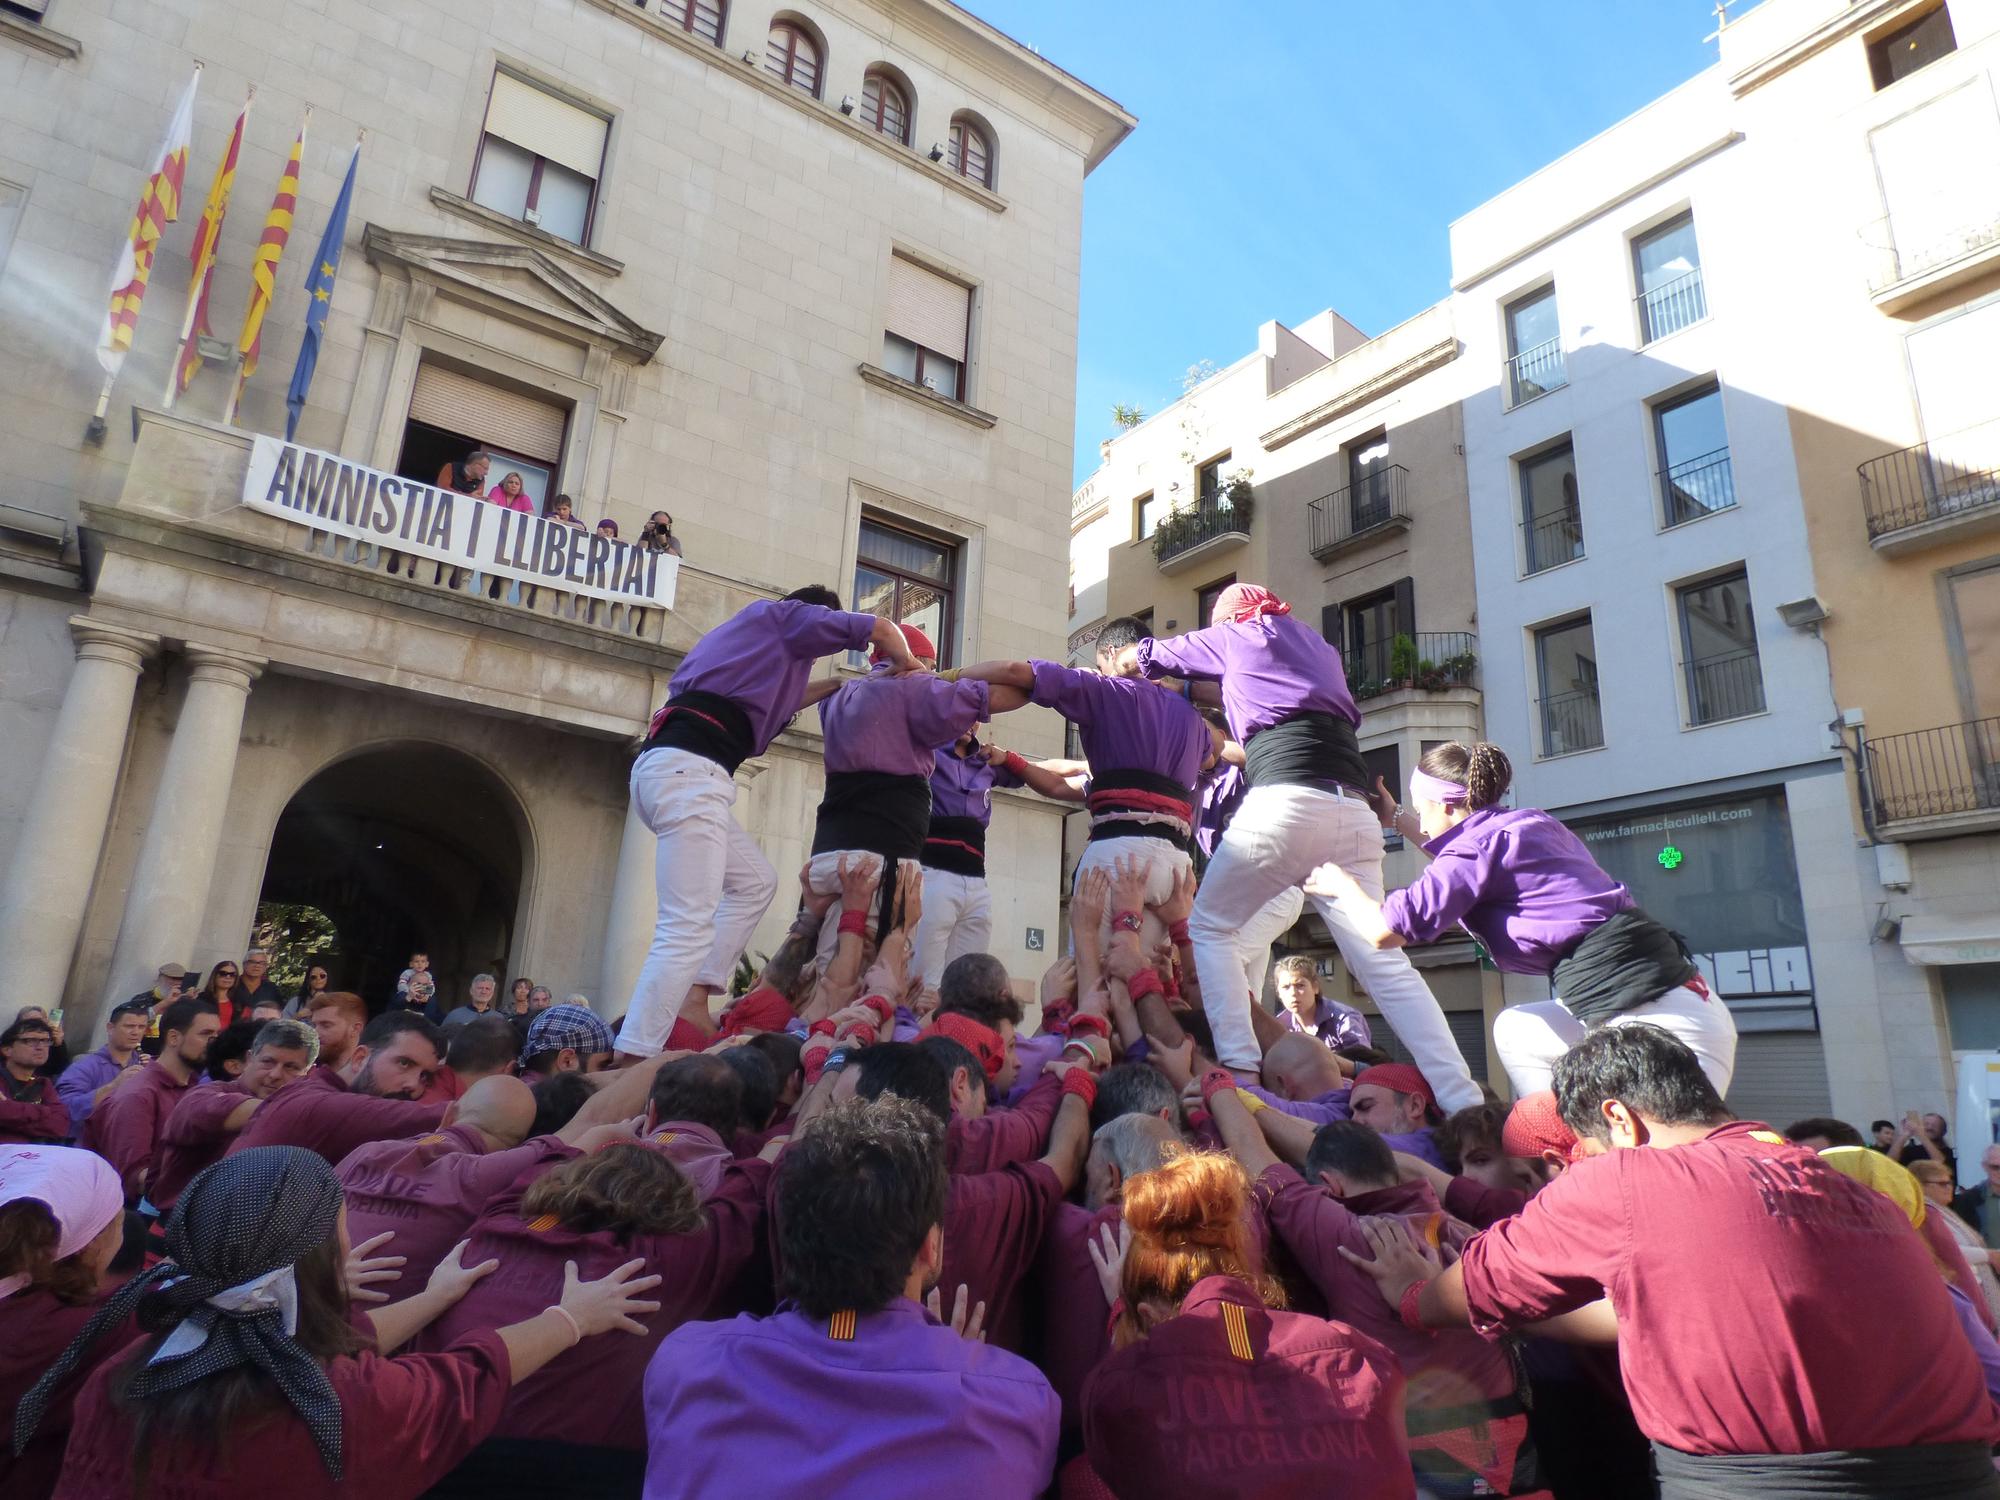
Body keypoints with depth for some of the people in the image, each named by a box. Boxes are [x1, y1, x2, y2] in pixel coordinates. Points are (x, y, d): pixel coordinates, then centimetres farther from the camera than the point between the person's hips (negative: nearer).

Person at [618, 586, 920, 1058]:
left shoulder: (752, 631, 32)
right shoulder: (784, 615, 11)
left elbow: (772, 700, 44)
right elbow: (881, 629, 8)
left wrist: (834, 685, 40)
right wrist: (908, 668, 25)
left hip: (666, 769, 10)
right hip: (688, 770, -10)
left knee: (755, 882, 21)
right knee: (688, 928, -16)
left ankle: (692, 1000, 12)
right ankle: (631, 1066, -22)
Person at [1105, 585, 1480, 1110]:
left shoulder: (1235, 634, 16)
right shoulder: (1320, 648, 31)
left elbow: (1139, 658, 27)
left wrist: (1118, 667, 49)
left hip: (1283, 804, -5)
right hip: (1353, 812, 6)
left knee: (1208, 927, 9)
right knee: (1383, 962, 1)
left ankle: (1240, 1066, -5)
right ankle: (1463, 1099, -7)